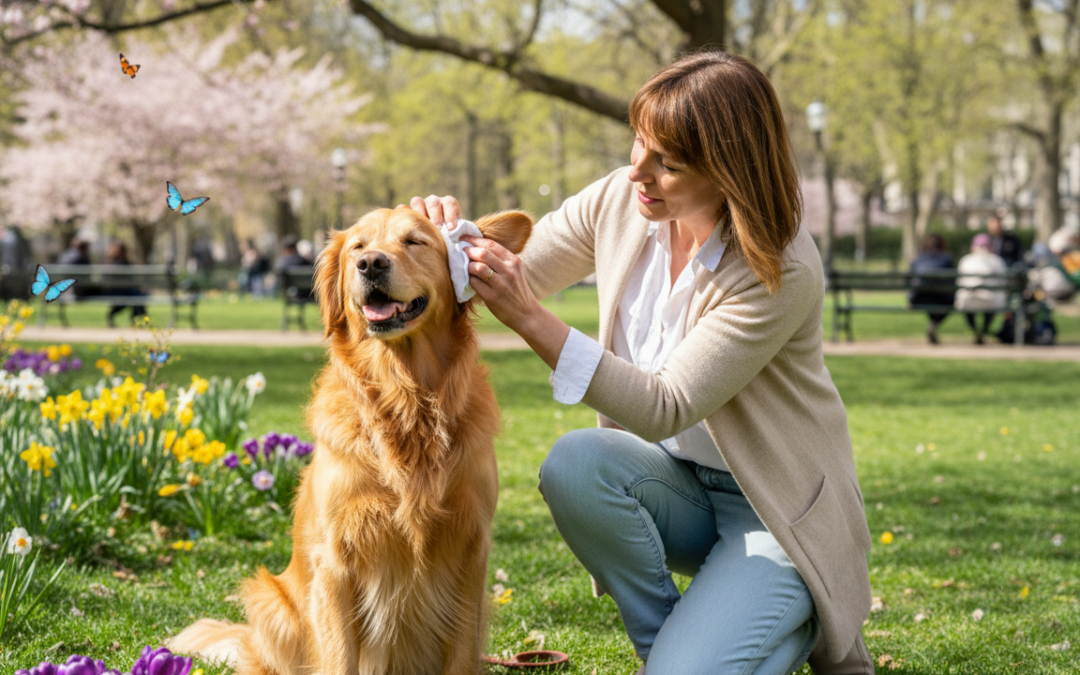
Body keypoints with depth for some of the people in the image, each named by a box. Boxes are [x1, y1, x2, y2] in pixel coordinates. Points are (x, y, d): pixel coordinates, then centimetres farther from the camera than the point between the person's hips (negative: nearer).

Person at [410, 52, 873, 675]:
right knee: (574, 464, -29)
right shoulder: (618, 201, -9)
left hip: (776, 508, -5)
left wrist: (531, 320, -36)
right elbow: (520, 280, 4)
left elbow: (666, 408, -28)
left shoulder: (782, 271, -25)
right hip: (675, 482, 5)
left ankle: (804, 621, 10)